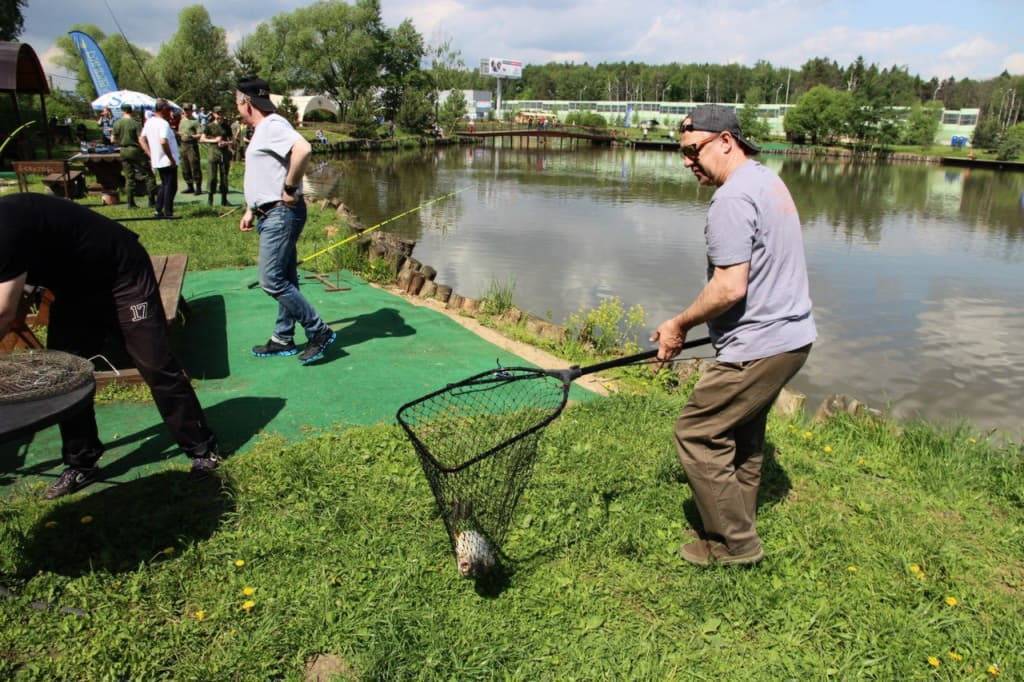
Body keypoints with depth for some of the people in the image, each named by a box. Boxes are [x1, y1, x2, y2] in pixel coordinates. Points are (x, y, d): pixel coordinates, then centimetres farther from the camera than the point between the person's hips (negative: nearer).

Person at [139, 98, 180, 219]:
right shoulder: (163, 123, -17)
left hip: (157, 161, 8)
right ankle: (168, 213, 0)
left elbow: (142, 140, 13)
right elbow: (163, 142, -30)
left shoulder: (149, 122, 10)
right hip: (168, 161, -8)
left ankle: (158, 211, 18)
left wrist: (151, 155, 13)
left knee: (164, 185, 19)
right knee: (171, 186, -1)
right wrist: (172, 158, -22)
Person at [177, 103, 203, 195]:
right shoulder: (182, 120, 17)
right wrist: (178, 133, 4)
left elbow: (200, 135, -11)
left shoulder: (195, 121, -5)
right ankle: (190, 187, 18)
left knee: (195, 167, -8)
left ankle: (198, 188, -4)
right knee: (185, 168, 10)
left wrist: (192, 136, -27)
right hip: (183, 145, 8)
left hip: (192, 145, -8)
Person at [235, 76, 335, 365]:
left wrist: (290, 188, -25)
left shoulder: (273, 125, -14)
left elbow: (302, 149, -34)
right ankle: (283, 338, 22)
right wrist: (251, 210, 25)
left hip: (281, 214, -10)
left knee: (272, 281, -12)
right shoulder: (262, 130, 18)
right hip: (270, 215, 10)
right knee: (283, 280, 14)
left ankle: (319, 331, -4)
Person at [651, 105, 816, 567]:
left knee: (696, 434, -1)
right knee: (741, 436, 20)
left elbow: (730, 287, -25)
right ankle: (736, 533, 32)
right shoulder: (767, 180, 15)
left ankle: (734, 543, 11)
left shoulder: (732, 198, -19)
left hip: (759, 347, -11)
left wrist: (680, 325, -11)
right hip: (791, 335, 11)